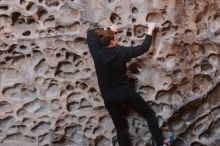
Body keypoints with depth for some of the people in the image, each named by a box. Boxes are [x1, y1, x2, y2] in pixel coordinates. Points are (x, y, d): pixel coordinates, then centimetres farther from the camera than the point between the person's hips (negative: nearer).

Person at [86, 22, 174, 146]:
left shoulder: (96, 53, -10)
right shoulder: (121, 52, -14)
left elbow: (91, 32, 7)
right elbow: (144, 47, -5)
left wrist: (108, 30, 14)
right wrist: (150, 30, 7)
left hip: (108, 96, 3)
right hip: (125, 91, -3)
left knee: (121, 128, 13)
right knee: (150, 114, 14)